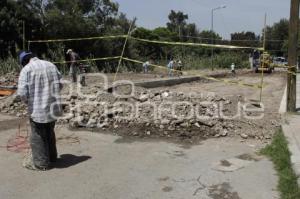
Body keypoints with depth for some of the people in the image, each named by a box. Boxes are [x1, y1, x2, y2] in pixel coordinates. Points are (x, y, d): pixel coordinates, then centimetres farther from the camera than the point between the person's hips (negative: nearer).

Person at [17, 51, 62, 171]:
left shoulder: (26, 70, -10)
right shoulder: (51, 65, 6)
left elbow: (22, 93, -15)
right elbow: (60, 85, 9)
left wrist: (28, 102, 4)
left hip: (37, 110, -5)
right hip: (53, 107, 6)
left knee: (38, 137, 9)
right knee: (50, 134, 23)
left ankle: (41, 163, 19)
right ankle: (51, 156, 37)